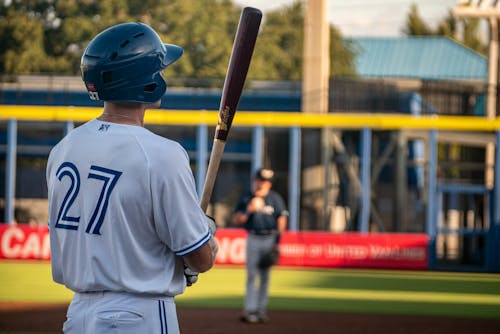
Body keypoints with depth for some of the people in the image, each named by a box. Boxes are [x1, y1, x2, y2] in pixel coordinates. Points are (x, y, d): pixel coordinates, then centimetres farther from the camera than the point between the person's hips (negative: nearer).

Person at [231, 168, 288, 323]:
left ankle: (261, 309, 7)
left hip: (269, 239, 0)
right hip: (253, 239, 0)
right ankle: (250, 309, -7)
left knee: (265, 276, 3)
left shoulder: (275, 198, 6)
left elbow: (282, 220, 3)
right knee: (251, 275, -5)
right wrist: (249, 210, -11)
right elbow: (235, 220, 5)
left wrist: (277, 242, -5)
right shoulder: (245, 199, 7)